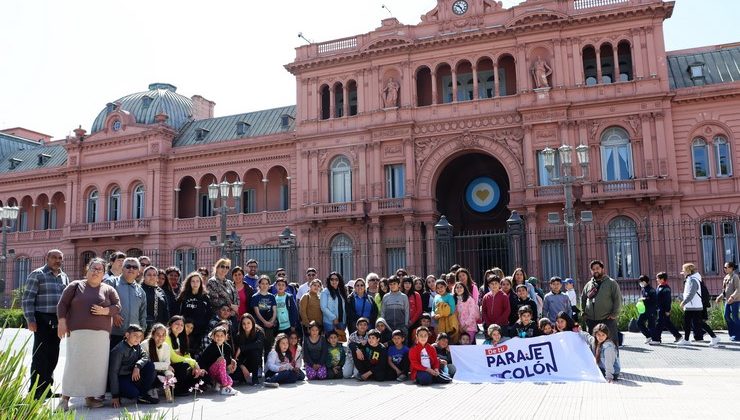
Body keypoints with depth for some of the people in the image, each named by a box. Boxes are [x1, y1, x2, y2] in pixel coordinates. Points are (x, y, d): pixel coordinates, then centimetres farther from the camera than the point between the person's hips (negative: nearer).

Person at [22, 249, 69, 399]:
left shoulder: (64, 277, 14)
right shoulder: (37, 274, -3)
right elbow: (27, 299, -8)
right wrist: (30, 320, -15)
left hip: (57, 321, 6)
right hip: (43, 320, -6)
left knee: (53, 356, 9)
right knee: (40, 355, -5)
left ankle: (46, 389, 18)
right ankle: (35, 391, 2)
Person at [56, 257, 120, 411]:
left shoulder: (108, 289, 12)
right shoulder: (75, 286, 8)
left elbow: (117, 306, 7)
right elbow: (62, 304, 4)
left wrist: (104, 310, -11)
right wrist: (62, 323, -6)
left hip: (101, 333, 2)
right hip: (78, 331, -2)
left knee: (96, 364, 1)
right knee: (75, 363, -5)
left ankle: (90, 397, 9)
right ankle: (65, 398, 3)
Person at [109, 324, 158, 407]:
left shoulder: (137, 346, 2)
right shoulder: (119, 350, -19)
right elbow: (113, 372, -21)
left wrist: (137, 366, -32)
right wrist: (115, 396, -25)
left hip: (133, 376, 7)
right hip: (120, 378, -7)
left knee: (150, 365, -14)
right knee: (133, 393, -32)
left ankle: (143, 395, -6)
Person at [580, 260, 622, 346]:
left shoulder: (611, 283, 1)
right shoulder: (588, 285, 14)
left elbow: (618, 299, -4)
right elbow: (582, 299, 22)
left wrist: (614, 314, -10)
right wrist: (583, 314, 12)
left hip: (607, 320, -4)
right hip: (591, 321, 4)